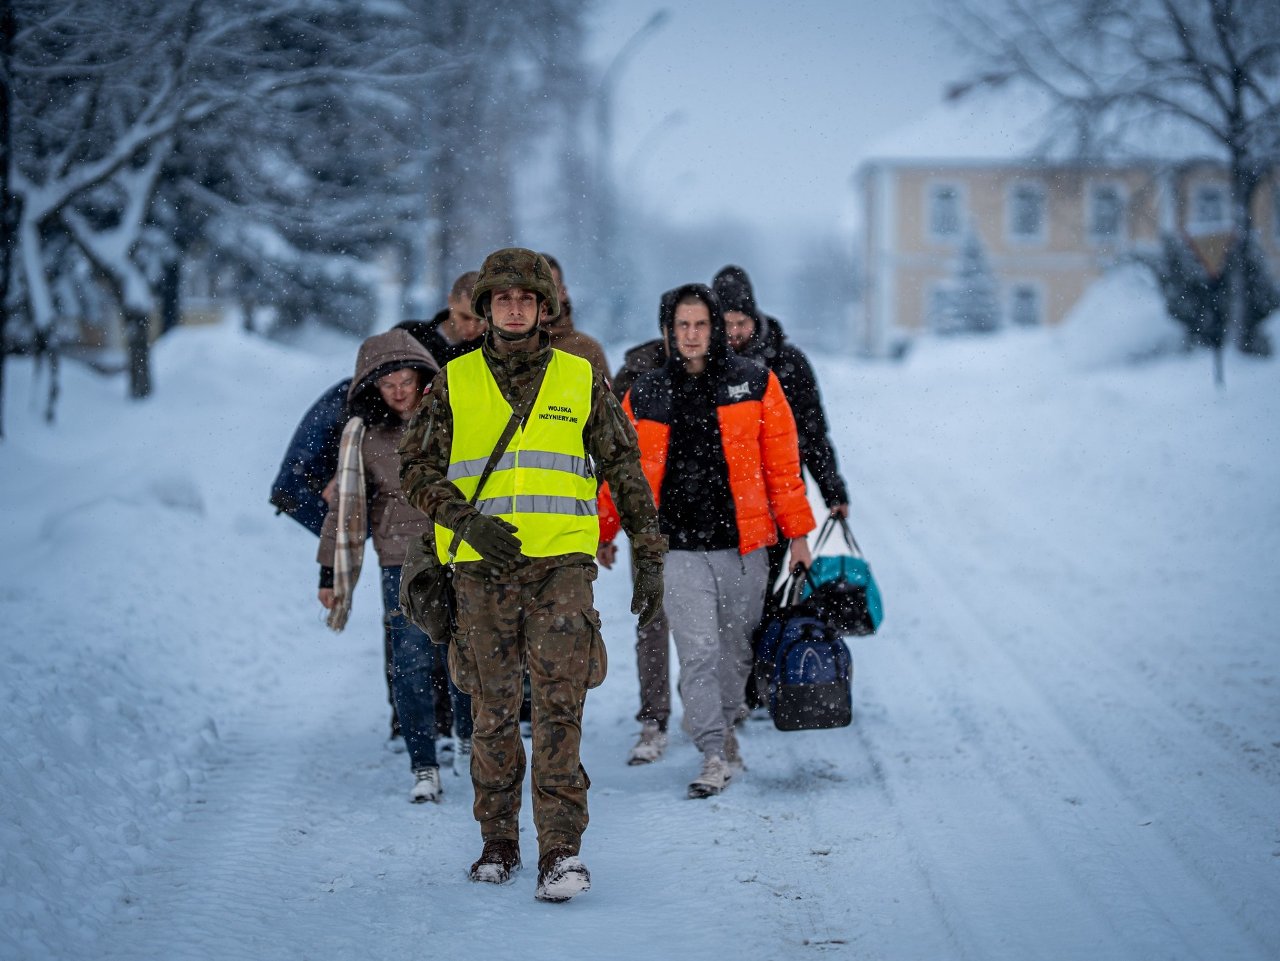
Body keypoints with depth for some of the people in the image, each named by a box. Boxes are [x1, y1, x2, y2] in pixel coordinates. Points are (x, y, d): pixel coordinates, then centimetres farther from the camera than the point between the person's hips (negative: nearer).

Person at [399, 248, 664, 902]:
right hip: (484, 573, 1)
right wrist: (467, 522, -12)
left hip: (562, 566, -1)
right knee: (494, 712, 7)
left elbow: (626, 472, 11)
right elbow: (417, 467, 4)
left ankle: (561, 851, -11)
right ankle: (498, 842, 20)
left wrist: (649, 558, 7)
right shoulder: (455, 383, 7)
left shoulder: (580, 381, 7)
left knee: (558, 707, -11)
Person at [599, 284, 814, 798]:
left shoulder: (754, 384, 2)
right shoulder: (645, 396, 5)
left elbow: (782, 464, 4)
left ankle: (724, 723, 33)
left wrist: (797, 534, 4)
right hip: (679, 549, 0)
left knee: (736, 646, 12)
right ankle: (715, 754, -4)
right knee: (698, 651, -8)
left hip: (743, 544, 0)